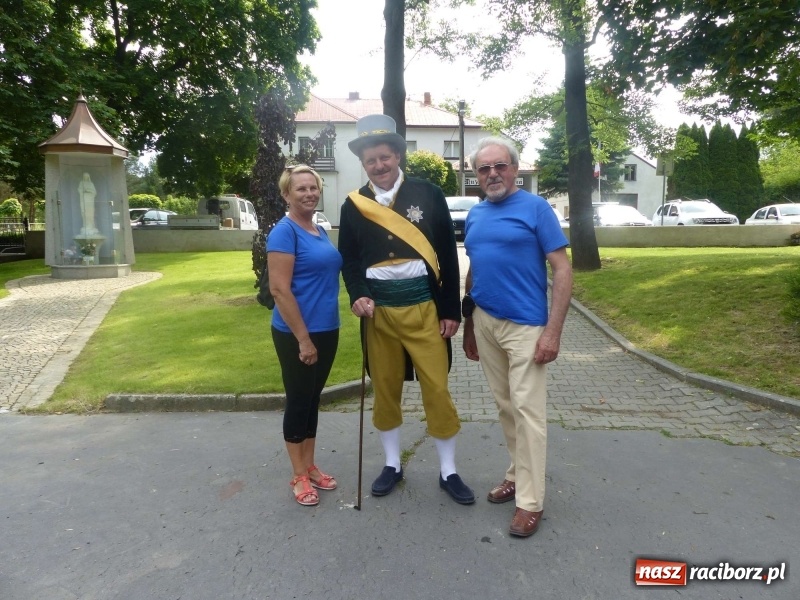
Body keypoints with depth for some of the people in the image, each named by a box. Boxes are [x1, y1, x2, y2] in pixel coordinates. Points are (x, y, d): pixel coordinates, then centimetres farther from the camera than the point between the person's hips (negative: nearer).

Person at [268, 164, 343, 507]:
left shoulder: (320, 231, 10)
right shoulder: (284, 232, -14)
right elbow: (279, 290, -19)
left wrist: (320, 334, 15)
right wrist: (303, 338, -19)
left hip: (327, 330, 8)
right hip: (295, 334, -7)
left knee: (313, 399, 16)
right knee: (298, 401, 6)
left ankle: (310, 467, 31)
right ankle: (299, 476, 22)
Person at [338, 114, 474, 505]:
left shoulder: (428, 194, 0)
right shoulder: (354, 206, 5)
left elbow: (447, 255, 0)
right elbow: (349, 261, 7)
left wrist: (451, 310, -3)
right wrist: (359, 297, -13)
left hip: (424, 307, -2)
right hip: (379, 311, 2)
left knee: (437, 390, 2)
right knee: (384, 390, 11)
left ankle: (448, 472, 19)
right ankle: (392, 465, 30)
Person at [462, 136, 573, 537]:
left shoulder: (536, 208, -7)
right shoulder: (474, 215, 10)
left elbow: (562, 270, -10)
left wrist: (553, 331, -16)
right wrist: (468, 324, 14)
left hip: (525, 326, -6)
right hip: (485, 323, 6)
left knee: (528, 410, -1)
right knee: (505, 406, 15)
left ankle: (530, 500, 11)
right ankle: (517, 475, 32)